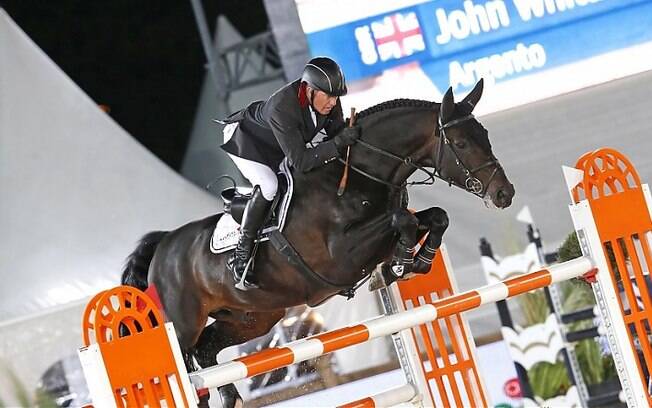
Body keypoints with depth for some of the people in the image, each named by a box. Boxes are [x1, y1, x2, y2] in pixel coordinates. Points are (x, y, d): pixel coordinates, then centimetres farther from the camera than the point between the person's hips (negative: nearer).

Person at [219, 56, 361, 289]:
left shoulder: (329, 100, -25)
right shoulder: (282, 108, -44)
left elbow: (336, 131, -9)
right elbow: (300, 161, -44)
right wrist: (338, 143, -52)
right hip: (244, 139, -8)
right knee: (268, 185, -29)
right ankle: (241, 254, -21)